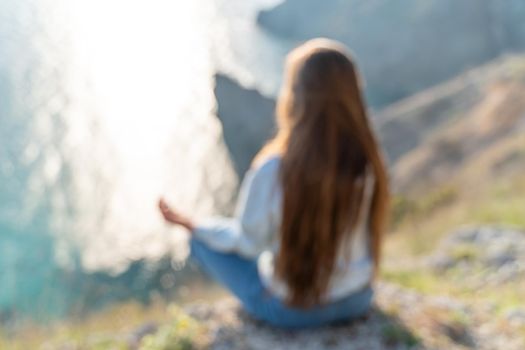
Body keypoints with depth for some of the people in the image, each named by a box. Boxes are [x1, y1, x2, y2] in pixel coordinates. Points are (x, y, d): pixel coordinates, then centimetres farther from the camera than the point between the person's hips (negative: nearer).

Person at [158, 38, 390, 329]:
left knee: (202, 241, 16)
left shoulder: (273, 169, -30)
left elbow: (249, 241, -13)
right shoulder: (367, 162, -18)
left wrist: (187, 223, 3)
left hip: (291, 309, -5)